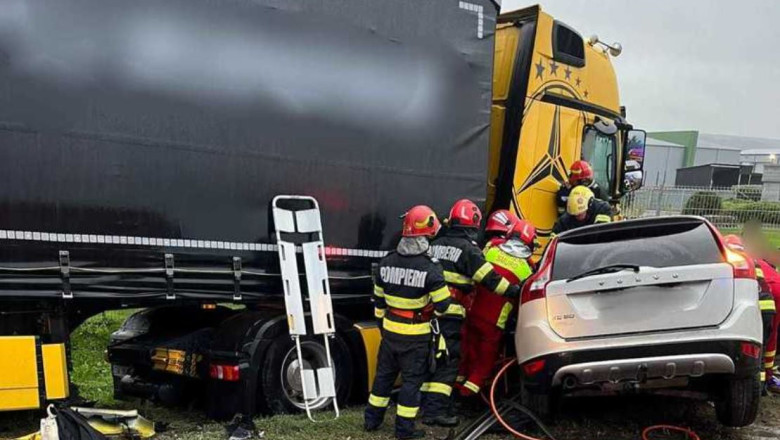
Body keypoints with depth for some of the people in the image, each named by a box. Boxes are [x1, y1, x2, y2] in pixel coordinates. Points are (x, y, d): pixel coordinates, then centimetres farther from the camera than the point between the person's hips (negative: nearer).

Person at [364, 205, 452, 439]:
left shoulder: (386, 262, -1)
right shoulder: (430, 268, -19)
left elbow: (378, 299, 9)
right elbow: (443, 305, -14)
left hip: (390, 330, 5)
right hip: (416, 335, -5)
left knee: (384, 374, 19)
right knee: (412, 379, 6)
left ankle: (372, 419, 28)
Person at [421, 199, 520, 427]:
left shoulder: (436, 244, 14)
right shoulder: (468, 249, -9)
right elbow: (489, 278, -13)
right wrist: (514, 291, -7)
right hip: (451, 314, -7)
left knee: (433, 358, 16)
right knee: (448, 362, -4)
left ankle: (429, 403, 23)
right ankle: (435, 410, -8)